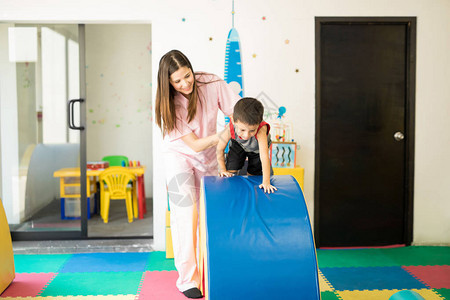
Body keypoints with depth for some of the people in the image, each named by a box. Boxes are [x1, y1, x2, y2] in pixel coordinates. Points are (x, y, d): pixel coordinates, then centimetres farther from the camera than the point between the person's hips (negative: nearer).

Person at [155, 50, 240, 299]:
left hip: (209, 159, 3)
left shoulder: (211, 84, -17)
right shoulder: (169, 105, -21)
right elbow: (195, 144, -21)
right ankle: (188, 279, -1)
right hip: (180, 157, -3)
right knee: (185, 215, -12)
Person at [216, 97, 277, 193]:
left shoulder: (261, 130, -48)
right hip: (238, 145, 1)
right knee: (231, 172, -6)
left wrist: (266, 182, -55)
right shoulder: (230, 129, -41)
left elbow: (264, 157, -52)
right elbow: (220, 150, -22)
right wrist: (223, 170, -13)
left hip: (257, 149, -1)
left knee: (253, 174, 5)